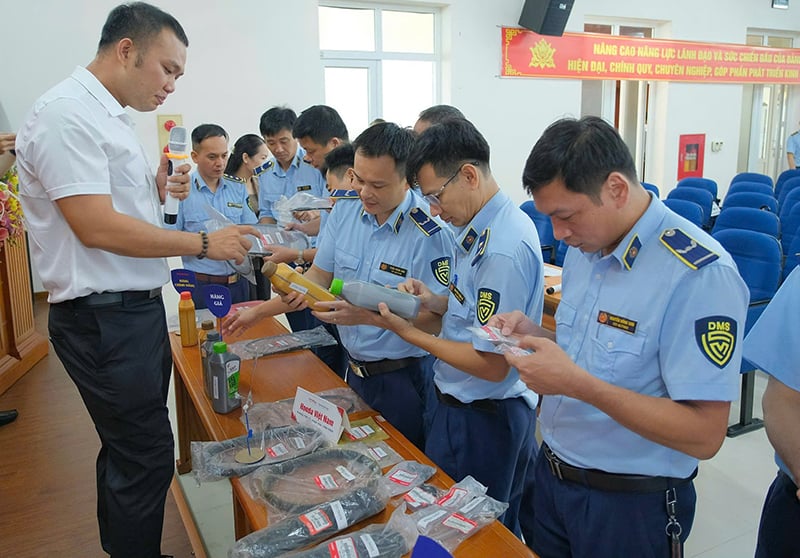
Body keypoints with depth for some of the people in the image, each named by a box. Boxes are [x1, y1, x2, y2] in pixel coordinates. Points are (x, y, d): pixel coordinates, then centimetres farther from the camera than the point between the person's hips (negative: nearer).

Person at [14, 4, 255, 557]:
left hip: (137, 308, 10)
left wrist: (157, 190, 3)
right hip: (104, 318, -10)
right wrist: (204, 243, -18)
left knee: (130, 447, 20)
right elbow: (96, 226, -23)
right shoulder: (67, 113, -16)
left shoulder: (108, 116, 14)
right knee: (146, 456, 0)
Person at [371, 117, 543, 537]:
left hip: (482, 420, -8)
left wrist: (409, 333, -17)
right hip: (463, 406, 8)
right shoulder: (481, 227, 1)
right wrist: (434, 301, -4)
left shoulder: (503, 249, -28)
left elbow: (491, 364, -25)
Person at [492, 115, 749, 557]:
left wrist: (579, 384, -30)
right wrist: (535, 336, -8)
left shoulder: (701, 275, -24)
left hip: (630, 505, -7)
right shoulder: (585, 247, 1)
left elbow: (704, 435, -24)